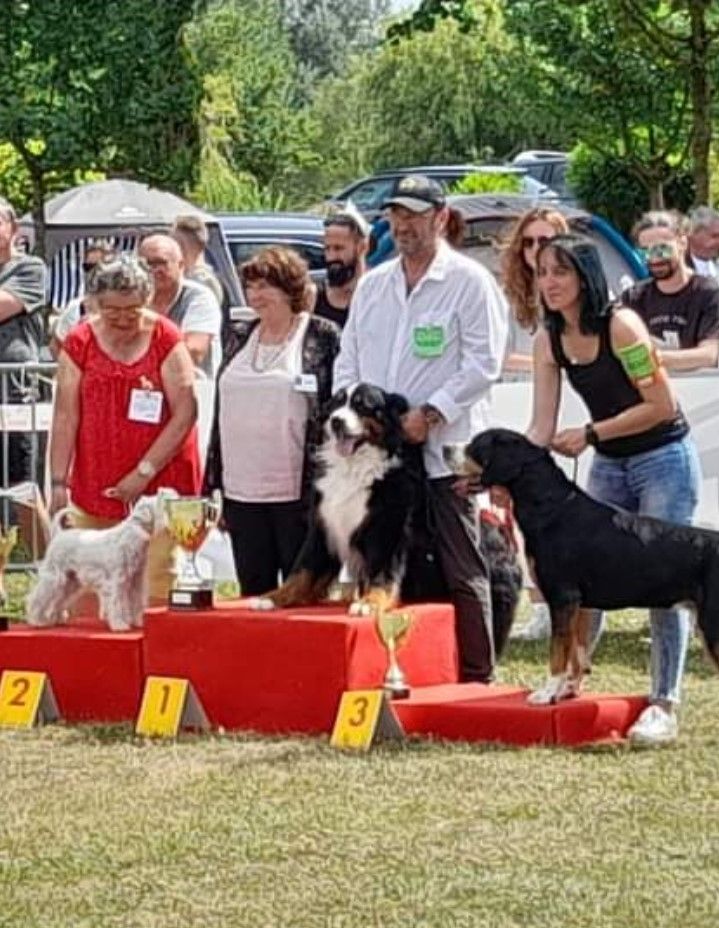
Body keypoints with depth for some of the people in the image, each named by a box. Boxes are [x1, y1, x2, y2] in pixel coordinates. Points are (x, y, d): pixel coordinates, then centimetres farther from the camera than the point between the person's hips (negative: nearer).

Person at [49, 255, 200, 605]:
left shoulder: (166, 339, -1)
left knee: (156, 595, -6)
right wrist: (58, 483, -2)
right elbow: (65, 416, 3)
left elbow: (185, 413, -4)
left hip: (159, 488, -2)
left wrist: (145, 472, -9)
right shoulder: (80, 343, 4)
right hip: (94, 491, 2)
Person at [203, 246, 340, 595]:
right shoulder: (241, 339, 15)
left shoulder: (322, 337, -2)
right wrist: (212, 486, 12)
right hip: (241, 491, 5)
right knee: (253, 591, 8)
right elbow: (221, 414, 17)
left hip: (296, 491, -5)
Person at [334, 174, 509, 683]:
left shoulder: (470, 282, -2)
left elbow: (483, 363, -9)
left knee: (460, 572, -4)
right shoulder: (373, 285, 17)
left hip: (442, 452, -6)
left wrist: (431, 414, -16)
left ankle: (475, 677, -1)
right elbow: (348, 359, 19)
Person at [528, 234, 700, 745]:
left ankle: (664, 706, -4)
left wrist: (590, 433, -17)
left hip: (664, 459, -7)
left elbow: (661, 406, -20)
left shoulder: (620, 324, -21)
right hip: (609, 466, 7)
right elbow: (542, 427, -2)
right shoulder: (550, 340, -1)